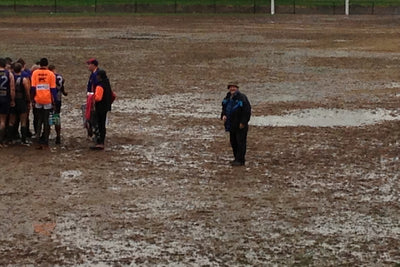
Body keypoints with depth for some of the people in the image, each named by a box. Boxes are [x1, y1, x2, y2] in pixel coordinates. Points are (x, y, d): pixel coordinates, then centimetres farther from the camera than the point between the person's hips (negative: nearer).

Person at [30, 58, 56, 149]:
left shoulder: (35, 73, 0)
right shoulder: (51, 74, -3)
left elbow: (33, 87, 0)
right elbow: (53, 88, -4)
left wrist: (33, 98, 9)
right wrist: (54, 100, 3)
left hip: (38, 100, 1)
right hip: (48, 100, -1)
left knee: (39, 120, 15)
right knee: (46, 121, 5)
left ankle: (38, 136, 7)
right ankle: (45, 142, 6)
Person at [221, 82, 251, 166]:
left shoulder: (242, 97, -12)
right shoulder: (227, 98, 11)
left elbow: (247, 111, -14)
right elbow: (224, 109, 23)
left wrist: (243, 122, -17)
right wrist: (223, 115, 1)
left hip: (240, 125, -8)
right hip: (231, 125, 8)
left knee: (240, 142, -6)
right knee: (233, 142, 13)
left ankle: (240, 160, -3)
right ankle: (237, 158, 23)